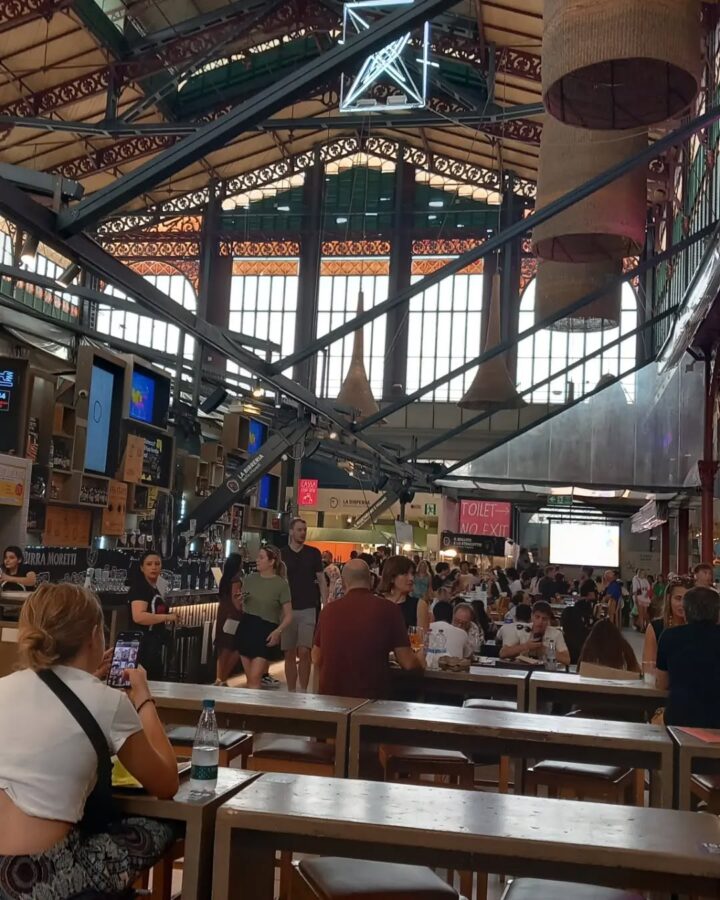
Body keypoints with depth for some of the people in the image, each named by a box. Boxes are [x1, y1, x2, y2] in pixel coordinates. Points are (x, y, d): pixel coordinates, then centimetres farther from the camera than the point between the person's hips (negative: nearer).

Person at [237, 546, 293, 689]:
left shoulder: (281, 584, -8)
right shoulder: (250, 578, 6)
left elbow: (289, 615, -6)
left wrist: (278, 631, -21)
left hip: (265, 630, -5)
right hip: (246, 627, 5)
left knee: (254, 678, -9)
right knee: (249, 677, 10)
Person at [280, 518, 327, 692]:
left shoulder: (313, 553, 5)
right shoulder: (281, 554, 4)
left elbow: (321, 580, 7)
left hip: (308, 609, -1)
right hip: (287, 609, 1)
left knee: (304, 652, -8)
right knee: (289, 654, 4)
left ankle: (303, 691, 2)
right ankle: (291, 692, 13)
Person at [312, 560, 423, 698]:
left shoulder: (329, 609, 1)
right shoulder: (388, 609, -7)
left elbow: (316, 660, 12)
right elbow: (407, 662, -4)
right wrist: (420, 659, 19)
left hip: (330, 696, 3)